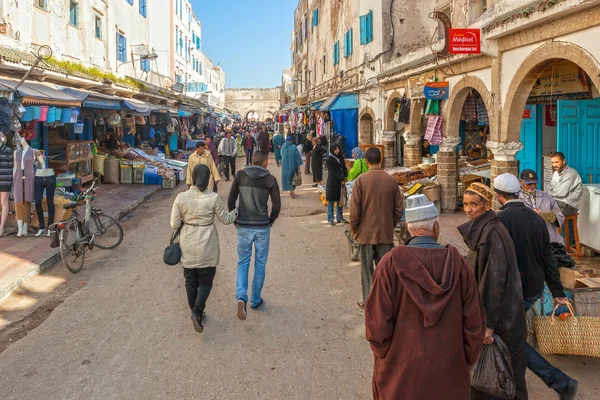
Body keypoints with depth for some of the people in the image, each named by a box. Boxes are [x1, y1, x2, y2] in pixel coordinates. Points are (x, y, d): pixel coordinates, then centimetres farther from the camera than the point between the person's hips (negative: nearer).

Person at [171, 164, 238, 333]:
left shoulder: (181, 197, -10)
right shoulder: (213, 198, -14)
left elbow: (174, 224, -6)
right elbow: (226, 219, -2)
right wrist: (236, 211, 17)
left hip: (188, 246, 2)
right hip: (207, 246, -2)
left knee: (191, 281, 16)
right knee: (205, 280, 10)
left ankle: (196, 312, 27)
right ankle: (197, 311, -7)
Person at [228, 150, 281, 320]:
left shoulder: (240, 175, -1)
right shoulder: (270, 179, -5)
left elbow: (231, 201, -1)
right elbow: (276, 206, -5)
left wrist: (235, 220, 11)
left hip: (243, 227, 1)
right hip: (262, 228, -1)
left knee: (243, 263, 11)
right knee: (260, 265, 14)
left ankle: (241, 297, -11)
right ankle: (255, 300, 24)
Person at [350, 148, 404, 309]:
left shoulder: (361, 180, -11)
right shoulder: (391, 180, -3)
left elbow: (354, 209, -10)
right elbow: (399, 208, 1)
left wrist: (354, 229, 3)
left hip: (366, 232, -2)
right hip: (386, 233, 2)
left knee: (367, 269, 9)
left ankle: (367, 301, 16)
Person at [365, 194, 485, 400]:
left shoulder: (391, 263, -16)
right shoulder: (458, 264, -11)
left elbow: (378, 322, -16)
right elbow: (475, 322, -6)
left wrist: (384, 355, 2)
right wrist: (466, 361, 9)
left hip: (401, 370, -1)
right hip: (449, 372, 2)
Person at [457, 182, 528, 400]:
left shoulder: (492, 233, -23)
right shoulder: (480, 230, 6)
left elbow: (495, 279, -25)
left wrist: (488, 323, -25)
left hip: (498, 313, -9)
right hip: (484, 307, 9)